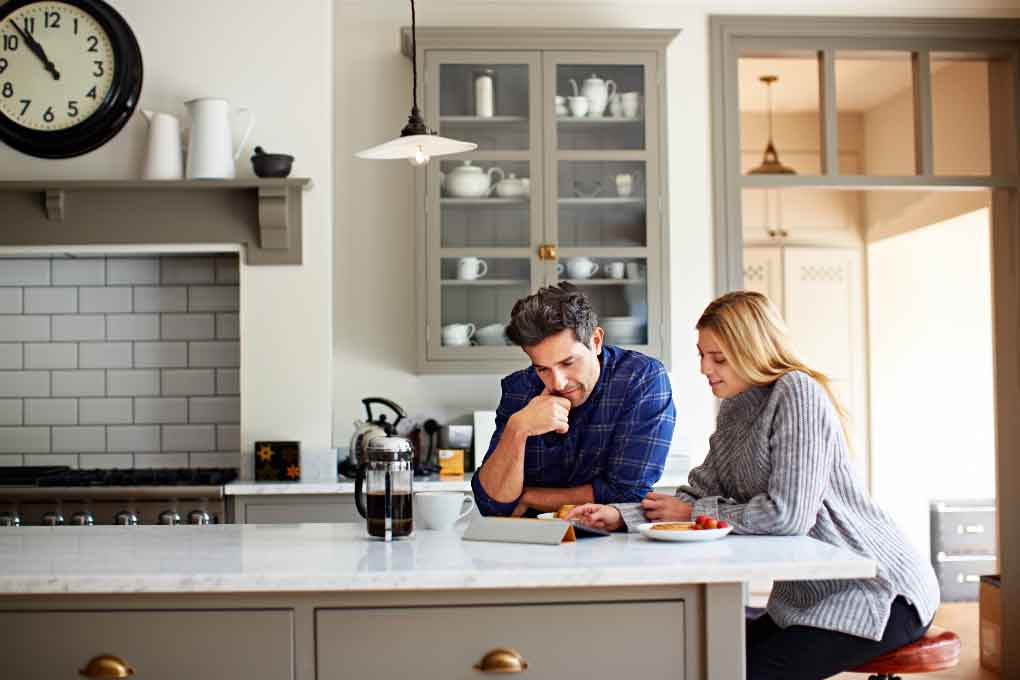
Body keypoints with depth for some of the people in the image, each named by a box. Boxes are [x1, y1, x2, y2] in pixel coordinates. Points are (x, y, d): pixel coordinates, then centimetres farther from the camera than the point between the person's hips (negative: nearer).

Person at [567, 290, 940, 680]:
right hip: (809, 594, 9)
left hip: (879, 593, -8)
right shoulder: (734, 410, 9)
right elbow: (700, 494, 3)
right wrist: (619, 516, -12)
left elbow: (788, 515, -25)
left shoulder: (797, 391, -18)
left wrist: (693, 513, -14)